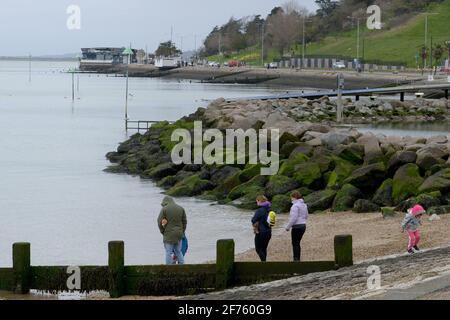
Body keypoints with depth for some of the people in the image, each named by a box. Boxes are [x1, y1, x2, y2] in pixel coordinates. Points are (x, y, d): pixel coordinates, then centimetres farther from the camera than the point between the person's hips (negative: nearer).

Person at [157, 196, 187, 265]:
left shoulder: (164, 209, -6)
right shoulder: (181, 209, 8)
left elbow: (160, 221, -5)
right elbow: (184, 221, 11)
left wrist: (163, 232, 7)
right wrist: (182, 232, 17)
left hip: (169, 234, -4)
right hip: (179, 234, 4)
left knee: (168, 253, 1)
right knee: (178, 252, 13)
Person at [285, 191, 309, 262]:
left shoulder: (295, 206, -15)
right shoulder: (304, 205, 13)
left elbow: (293, 218, -20)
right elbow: (306, 216, 20)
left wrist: (288, 227, -12)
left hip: (297, 227, -9)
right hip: (303, 225, 9)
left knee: (295, 244, -2)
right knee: (298, 243, 15)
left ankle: (296, 259, -3)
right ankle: (298, 259, 17)